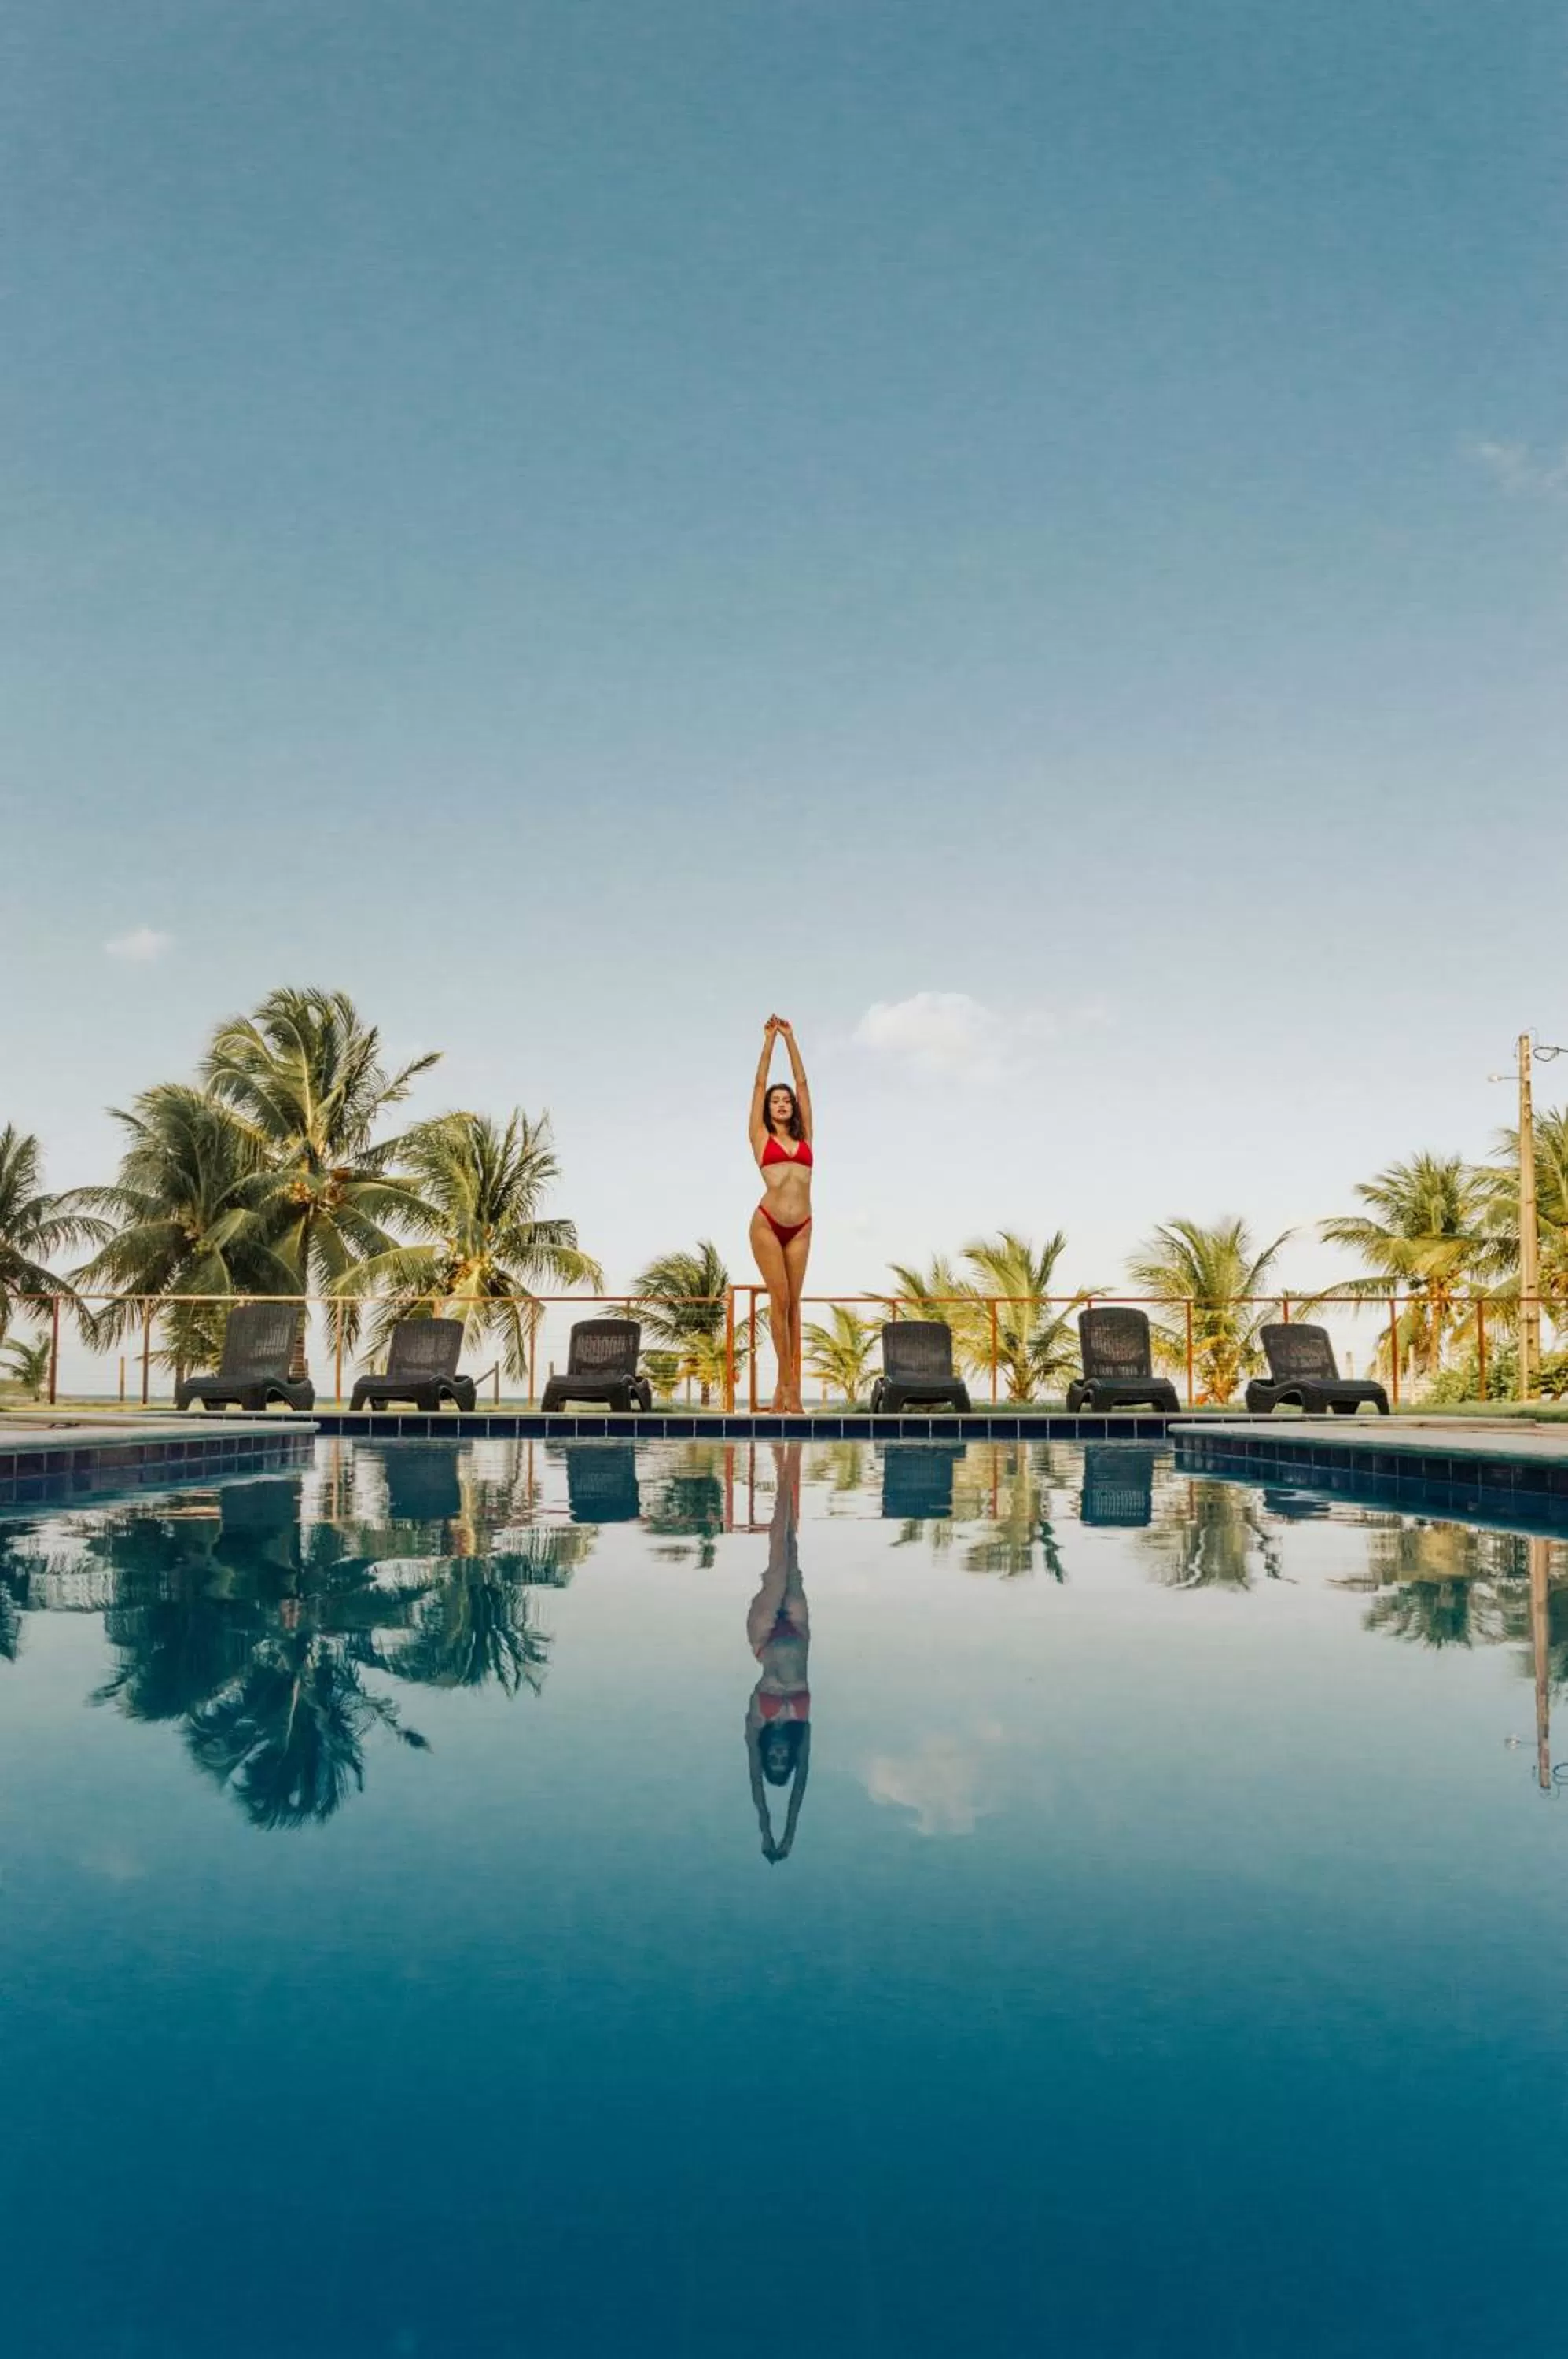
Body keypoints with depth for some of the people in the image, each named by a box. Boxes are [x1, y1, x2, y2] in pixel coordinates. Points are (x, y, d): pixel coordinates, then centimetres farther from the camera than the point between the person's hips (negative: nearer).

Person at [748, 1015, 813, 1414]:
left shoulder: (804, 1136, 14)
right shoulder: (761, 1137, 8)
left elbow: (802, 1083, 15)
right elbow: (759, 1084, 9)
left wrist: (791, 1039, 16)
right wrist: (770, 1040, 10)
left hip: (801, 1227, 3)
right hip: (767, 1223, -3)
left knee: (793, 1301, 2)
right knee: (779, 1299, -6)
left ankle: (789, 1381, 3)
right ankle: (788, 1380, 0)